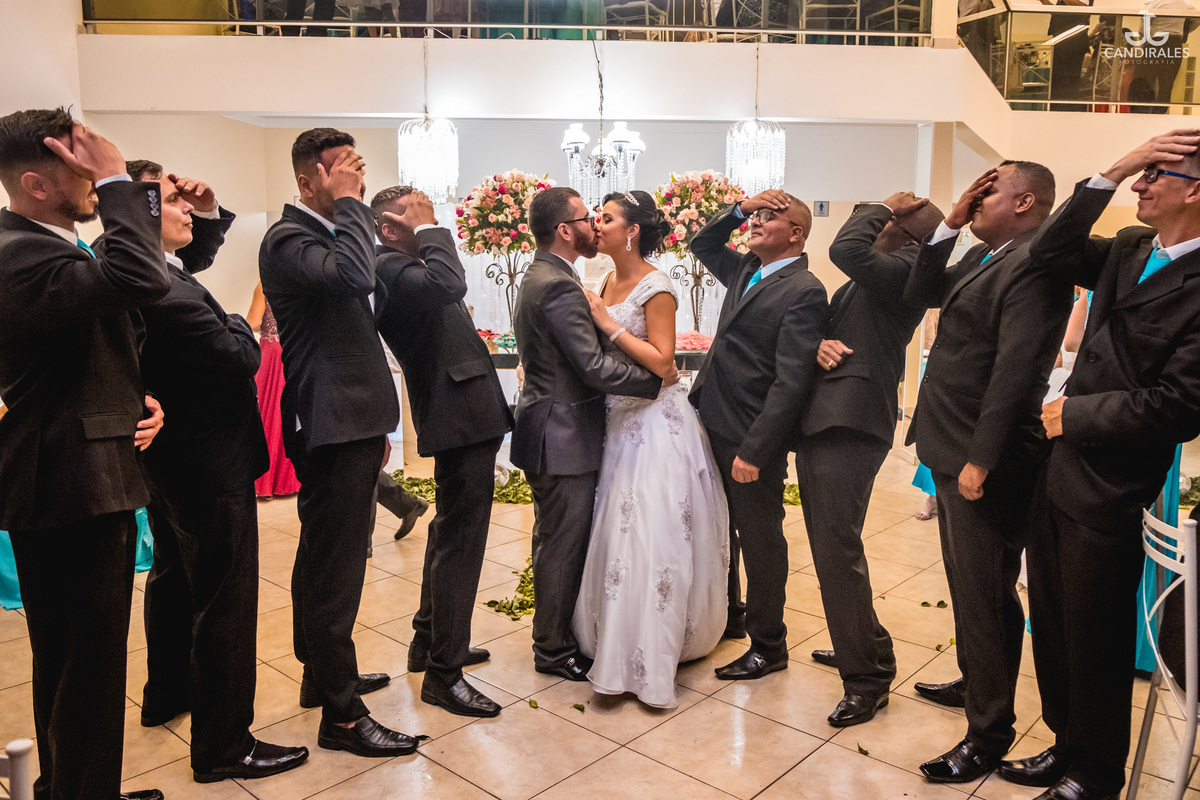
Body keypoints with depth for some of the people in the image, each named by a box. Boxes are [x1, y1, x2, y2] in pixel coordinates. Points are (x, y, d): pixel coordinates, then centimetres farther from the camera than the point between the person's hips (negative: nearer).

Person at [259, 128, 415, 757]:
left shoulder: (331, 232, 17)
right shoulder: (288, 239, -12)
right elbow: (353, 276, -34)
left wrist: (377, 421, 24)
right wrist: (348, 203, -19)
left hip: (352, 426, 10)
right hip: (332, 429, -10)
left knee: (325, 560, 20)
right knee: (334, 569, -3)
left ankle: (324, 674, 36)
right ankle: (341, 714, 7)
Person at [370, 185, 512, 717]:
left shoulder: (405, 266, 16)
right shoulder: (391, 267, -16)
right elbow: (450, 284, -33)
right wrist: (429, 231, -21)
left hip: (463, 415, 11)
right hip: (462, 417, -11)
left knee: (451, 529, 22)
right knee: (461, 539, -5)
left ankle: (430, 640, 37)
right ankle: (443, 673, 6)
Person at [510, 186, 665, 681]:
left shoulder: (539, 277, 12)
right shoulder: (560, 286, -21)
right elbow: (594, 367, -25)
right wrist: (658, 379, -14)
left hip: (551, 431, 11)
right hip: (562, 438, -11)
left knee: (555, 541, 21)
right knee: (562, 544, 3)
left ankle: (553, 634, 36)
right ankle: (553, 649, 19)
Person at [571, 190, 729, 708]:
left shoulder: (656, 287, -14)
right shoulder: (611, 281, 11)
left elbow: (661, 362, -20)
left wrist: (609, 324, -18)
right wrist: (594, 318, -1)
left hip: (655, 423, -8)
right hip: (620, 420, 8)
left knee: (651, 536, -3)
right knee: (620, 530, 14)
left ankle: (650, 656, 8)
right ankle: (618, 641, 29)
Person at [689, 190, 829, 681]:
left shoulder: (803, 290, -15)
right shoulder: (746, 271, 11)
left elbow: (792, 381, -21)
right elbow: (702, 245, 27)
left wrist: (754, 451, -22)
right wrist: (738, 209, 9)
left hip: (753, 437, -8)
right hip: (714, 425, 8)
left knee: (760, 540, 6)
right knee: (719, 530, 21)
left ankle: (768, 647, 23)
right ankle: (728, 616, 42)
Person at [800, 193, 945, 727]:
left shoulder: (906, 269, -9)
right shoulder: (869, 277, 20)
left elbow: (846, 249, -27)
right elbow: (826, 324, 18)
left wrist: (882, 207, -8)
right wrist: (819, 344, -7)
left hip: (849, 426, -10)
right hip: (821, 422, 10)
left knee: (838, 549, -8)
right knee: (828, 545, 18)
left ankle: (868, 677, 6)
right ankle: (858, 647, 35)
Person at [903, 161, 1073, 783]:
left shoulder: (1034, 267, -18)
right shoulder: (983, 257, 12)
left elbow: (1015, 372, -24)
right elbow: (919, 294, 12)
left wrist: (981, 461, -24)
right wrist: (949, 225, 3)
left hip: (983, 463, -10)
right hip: (952, 453, 10)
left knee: (985, 598, 2)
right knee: (967, 586, 24)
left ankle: (989, 733, 17)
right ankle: (973, 682, 44)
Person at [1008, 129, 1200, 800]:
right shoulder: (1129, 252, 6)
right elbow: (1052, 253, 3)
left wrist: (1074, 413, -12)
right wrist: (1111, 173, -6)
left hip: (1107, 492, -8)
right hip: (1059, 470, 8)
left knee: (1094, 644, 10)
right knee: (1053, 628, 20)